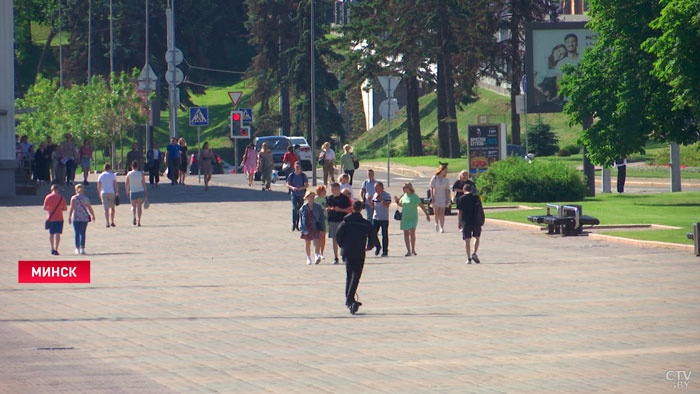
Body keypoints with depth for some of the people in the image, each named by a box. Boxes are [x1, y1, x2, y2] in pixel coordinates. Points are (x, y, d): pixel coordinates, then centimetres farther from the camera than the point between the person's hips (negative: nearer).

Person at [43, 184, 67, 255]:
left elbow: (44, 208, -1)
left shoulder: (48, 197, 0)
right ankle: (55, 249, -14)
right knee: (58, 234, -3)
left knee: (51, 234, 16)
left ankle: (52, 249, 21)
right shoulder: (61, 198, -3)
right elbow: (65, 208, 0)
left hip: (50, 218, 2)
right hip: (59, 218, -2)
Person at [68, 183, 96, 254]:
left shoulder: (73, 198, -4)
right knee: (83, 233, 7)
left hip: (76, 218, -1)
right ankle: (82, 248, 2)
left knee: (77, 233, 6)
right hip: (84, 218, 1)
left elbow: (71, 209, -8)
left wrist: (69, 217, -4)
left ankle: (77, 249, 5)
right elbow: (90, 208, 3)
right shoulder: (86, 198, 1)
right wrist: (93, 216, 15)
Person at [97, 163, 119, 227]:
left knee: (106, 209, 1)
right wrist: (117, 192, -4)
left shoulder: (101, 176, 6)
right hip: (112, 193, -1)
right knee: (113, 208, 13)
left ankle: (107, 222, -7)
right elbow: (115, 184, -6)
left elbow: (99, 186, 5)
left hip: (104, 193, 1)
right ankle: (112, 222, 6)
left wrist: (99, 194, 15)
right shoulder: (112, 175, 0)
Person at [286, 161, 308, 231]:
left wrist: (301, 188, -16)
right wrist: (292, 187, -17)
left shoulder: (303, 175, 2)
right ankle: (293, 224, -16)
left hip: (301, 194, 2)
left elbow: (307, 185, 3)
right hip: (294, 194, -2)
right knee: (294, 208, -15)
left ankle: (297, 224, 16)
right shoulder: (291, 175, 1)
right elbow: (287, 184, 4)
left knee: (300, 209, 5)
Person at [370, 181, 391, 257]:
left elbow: (387, 205, -17)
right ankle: (378, 246, 26)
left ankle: (385, 251, 7)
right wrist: (369, 200, 0)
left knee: (384, 235, 0)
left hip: (384, 218, -5)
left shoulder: (387, 195, -7)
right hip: (375, 218, 5)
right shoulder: (374, 195, 11)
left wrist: (381, 199, -25)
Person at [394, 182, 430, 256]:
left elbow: (421, 205, -8)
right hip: (404, 218, 5)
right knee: (406, 234, 5)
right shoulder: (404, 196, 8)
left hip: (413, 218, -5)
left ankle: (413, 250, -5)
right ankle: (408, 251, 13)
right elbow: (400, 204, 23)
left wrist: (427, 214, -12)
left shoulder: (414, 196, -7)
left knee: (412, 232, -15)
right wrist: (397, 201, 3)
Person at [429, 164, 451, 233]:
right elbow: (431, 188, -2)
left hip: (443, 198, 1)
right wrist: (432, 197, -9)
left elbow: (447, 190, 6)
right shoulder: (434, 178, -4)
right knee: (436, 213, 2)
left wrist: (447, 199, -1)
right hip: (435, 197, -1)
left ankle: (442, 227, -9)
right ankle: (437, 224, 30)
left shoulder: (446, 180, 3)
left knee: (442, 213, -7)